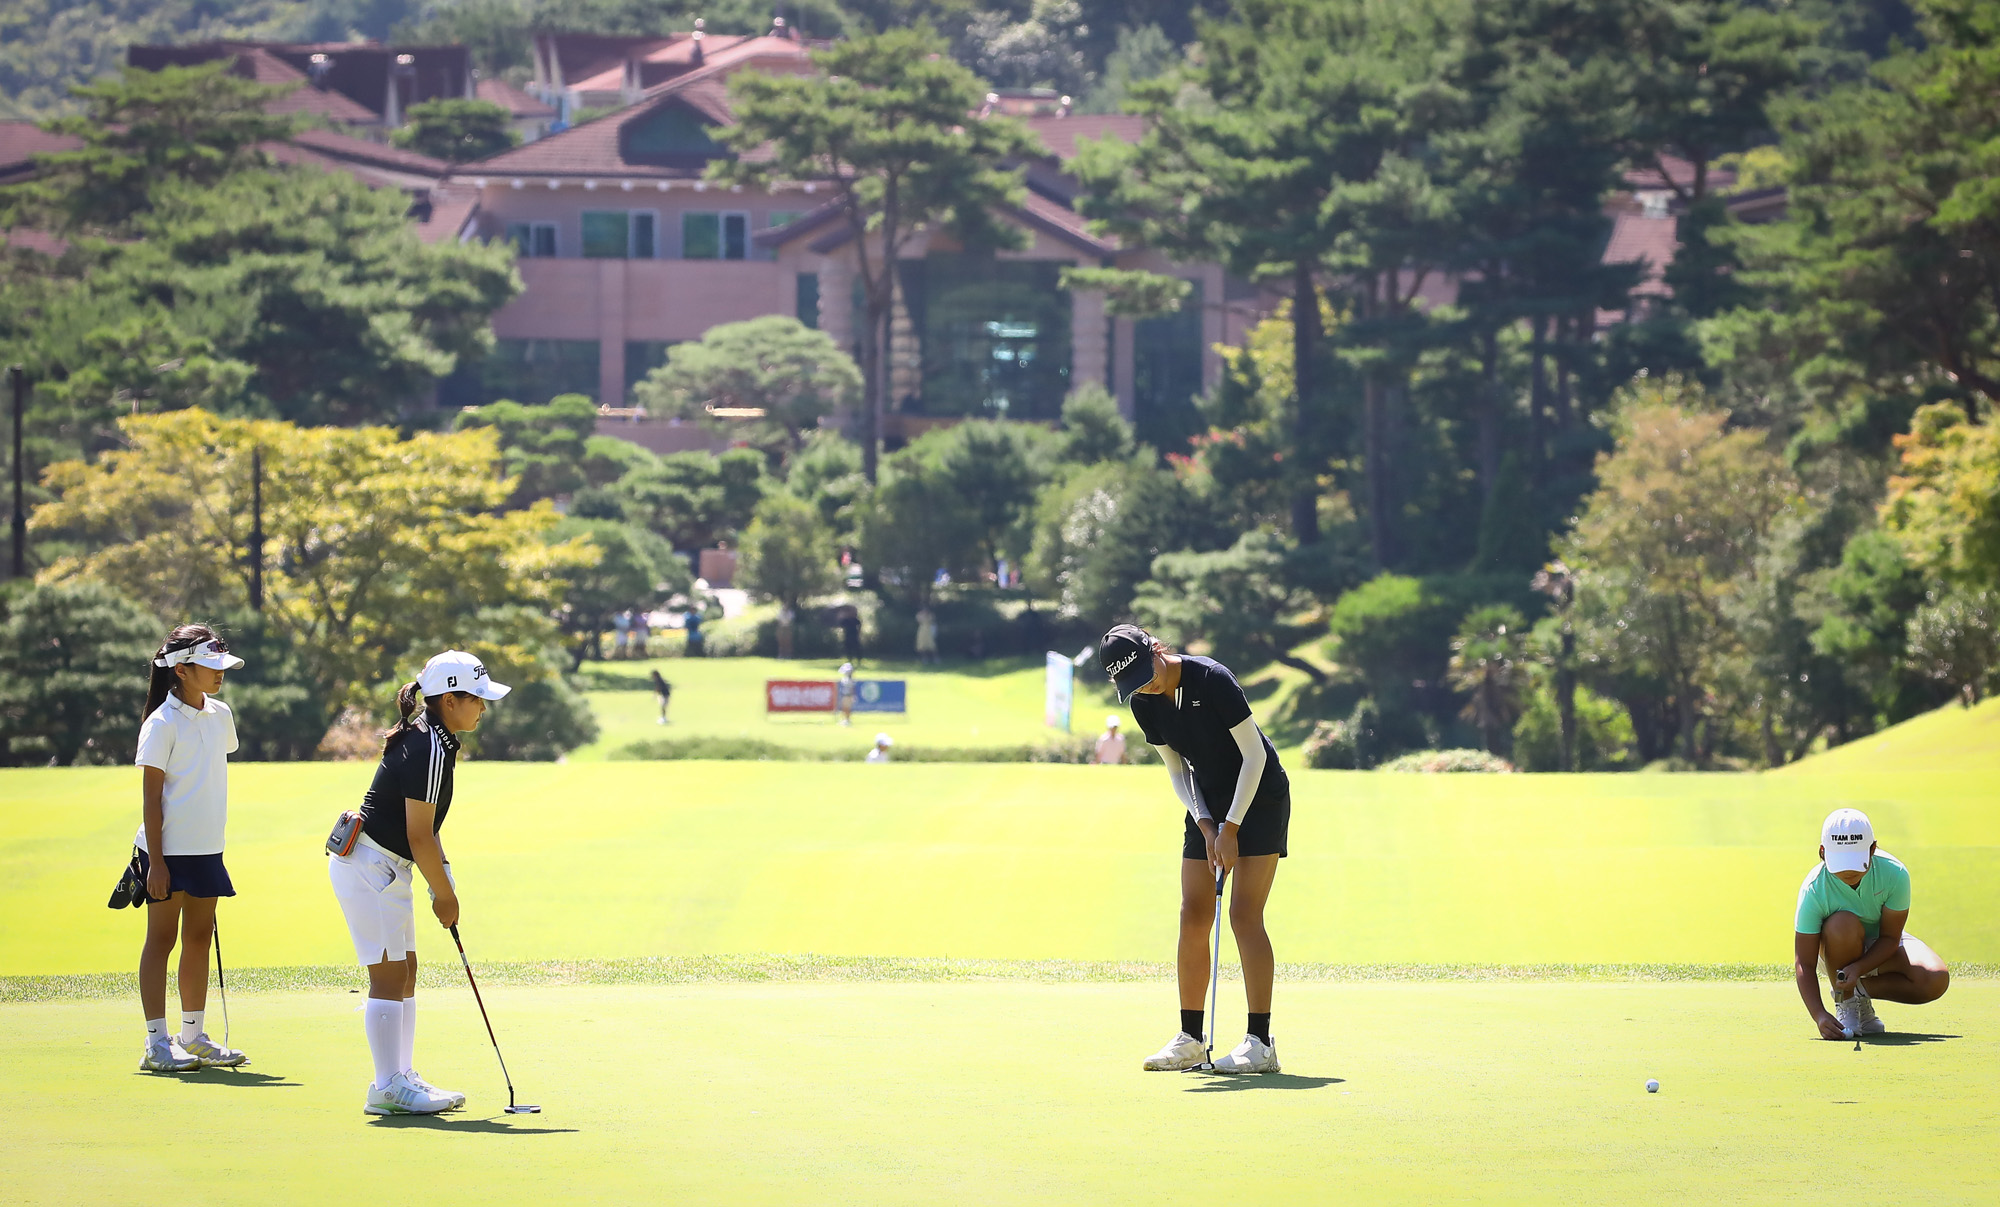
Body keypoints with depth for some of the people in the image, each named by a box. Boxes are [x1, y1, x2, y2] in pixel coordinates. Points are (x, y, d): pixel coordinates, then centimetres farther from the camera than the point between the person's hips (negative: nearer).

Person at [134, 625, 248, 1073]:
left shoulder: (220, 715, 8)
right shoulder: (162, 724, -13)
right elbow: (151, 795, -13)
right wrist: (156, 861, -17)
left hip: (207, 848, 7)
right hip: (169, 850, -7)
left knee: (200, 937, 11)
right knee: (161, 939, -2)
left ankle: (194, 1036, 20)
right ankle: (156, 1044, 0)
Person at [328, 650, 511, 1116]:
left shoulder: (432, 740, 10)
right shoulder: (429, 752, -22)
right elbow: (419, 838, -20)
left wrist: (443, 878, 9)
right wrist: (445, 895, -8)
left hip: (387, 868, 10)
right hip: (369, 865, -10)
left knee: (404, 972, 12)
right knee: (389, 974, -10)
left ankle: (401, 1078, 16)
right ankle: (388, 1087, -9)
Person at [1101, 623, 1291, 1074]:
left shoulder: (1212, 679, -24)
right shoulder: (1144, 704, -4)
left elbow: (1254, 753, -20)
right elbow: (1178, 771, 5)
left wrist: (1231, 827, -20)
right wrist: (1205, 823, -10)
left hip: (1259, 798, -7)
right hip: (1208, 806, 7)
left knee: (1244, 915, -14)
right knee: (1193, 918, 1)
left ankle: (1261, 1043, -14)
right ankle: (1189, 1039, 8)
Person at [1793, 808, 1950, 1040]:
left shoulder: (1894, 874, -27)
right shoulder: (1814, 890, -30)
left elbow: (1890, 938, -18)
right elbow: (1803, 964, -30)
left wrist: (1858, 968, -36)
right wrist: (1819, 1016, -43)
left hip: (1882, 951, 2)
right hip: (1838, 951, -2)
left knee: (1936, 980, -25)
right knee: (1843, 923, -38)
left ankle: (1859, 990, -4)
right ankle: (1845, 1003, -15)